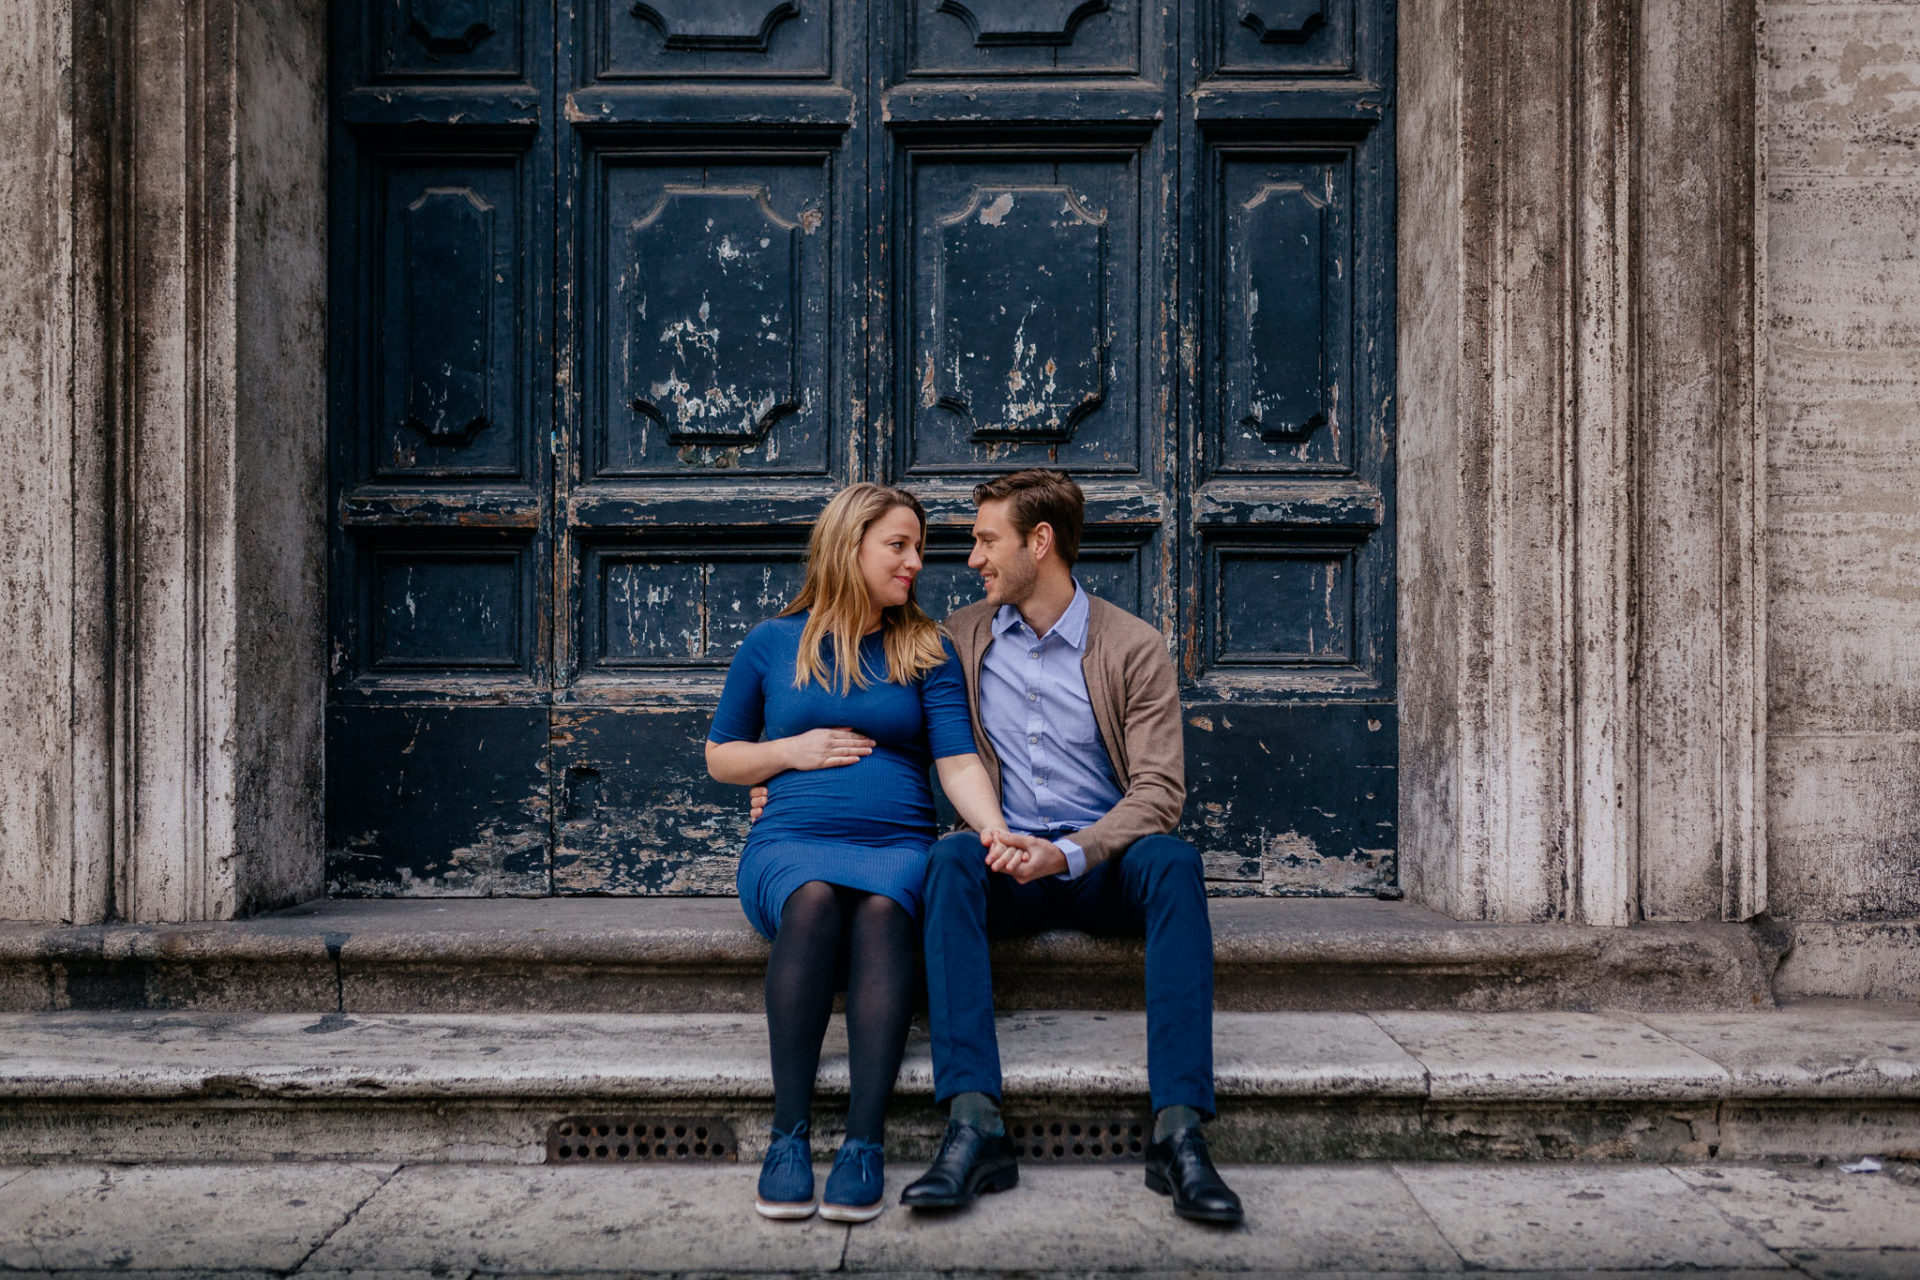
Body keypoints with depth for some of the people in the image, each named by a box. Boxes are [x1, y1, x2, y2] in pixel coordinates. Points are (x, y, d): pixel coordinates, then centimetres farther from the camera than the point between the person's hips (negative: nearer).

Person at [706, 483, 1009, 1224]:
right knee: (815, 899, -36)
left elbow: (958, 760, 3)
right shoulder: (771, 645, 15)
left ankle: (864, 1143, -40)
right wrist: (793, 750, 1)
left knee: (882, 908, -35)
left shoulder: (927, 651, 15)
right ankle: (789, 1132, -34)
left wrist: (997, 833, -16)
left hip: (898, 843, 0)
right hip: (790, 842, 0)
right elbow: (720, 757, 21)